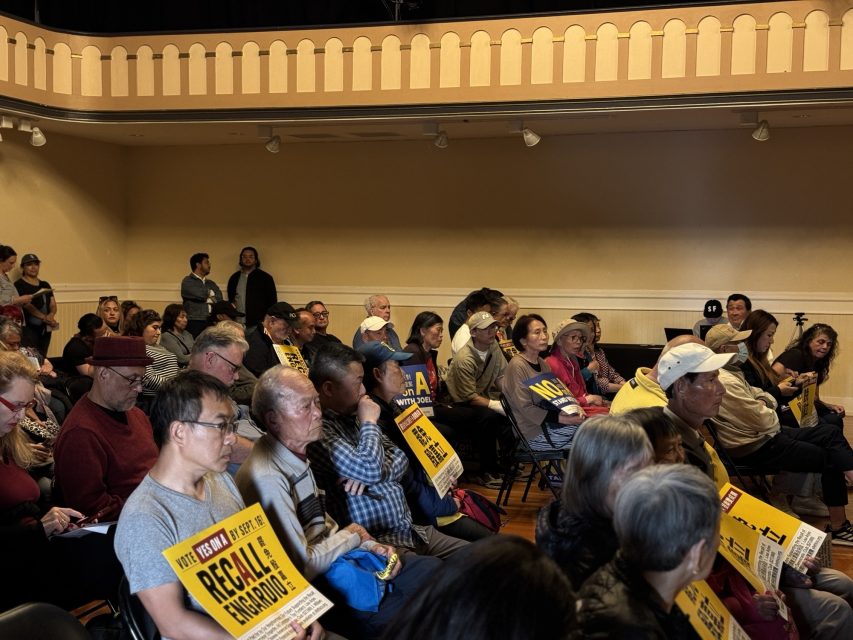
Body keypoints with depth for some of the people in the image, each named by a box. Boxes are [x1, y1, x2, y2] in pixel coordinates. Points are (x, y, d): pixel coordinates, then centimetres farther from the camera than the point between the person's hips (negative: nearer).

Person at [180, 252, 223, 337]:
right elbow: (199, 294, -8)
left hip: (211, 323, 5)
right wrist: (210, 293, 9)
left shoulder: (211, 283, 24)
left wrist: (207, 299, -6)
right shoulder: (187, 281, 6)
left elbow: (219, 298, 9)